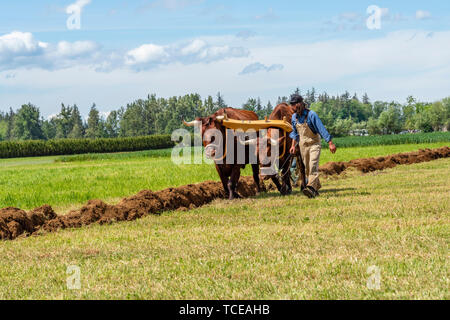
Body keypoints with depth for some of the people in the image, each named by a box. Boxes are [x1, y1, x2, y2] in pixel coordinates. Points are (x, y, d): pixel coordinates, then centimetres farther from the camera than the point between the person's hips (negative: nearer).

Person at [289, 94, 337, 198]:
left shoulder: (311, 114, -15)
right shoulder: (294, 117, 4)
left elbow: (322, 129, -17)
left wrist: (330, 143, -21)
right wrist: (293, 145, 13)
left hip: (314, 144, -6)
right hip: (303, 146, 6)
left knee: (313, 166, -20)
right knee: (307, 169, 6)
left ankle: (311, 188, -32)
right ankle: (317, 188, 19)